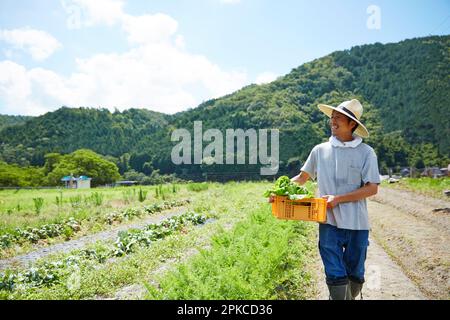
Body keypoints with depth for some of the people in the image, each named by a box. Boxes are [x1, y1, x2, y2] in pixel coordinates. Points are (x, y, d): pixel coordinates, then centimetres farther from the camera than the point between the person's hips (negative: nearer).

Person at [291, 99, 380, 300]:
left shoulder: (366, 152, -2)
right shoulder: (320, 150, 4)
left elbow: (372, 188, -7)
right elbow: (302, 177, 13)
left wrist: (338, 199, -16)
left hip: (357, 223, 0)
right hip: (329, 223, 1)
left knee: (355, 277, 14)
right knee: (336, 276, -3)